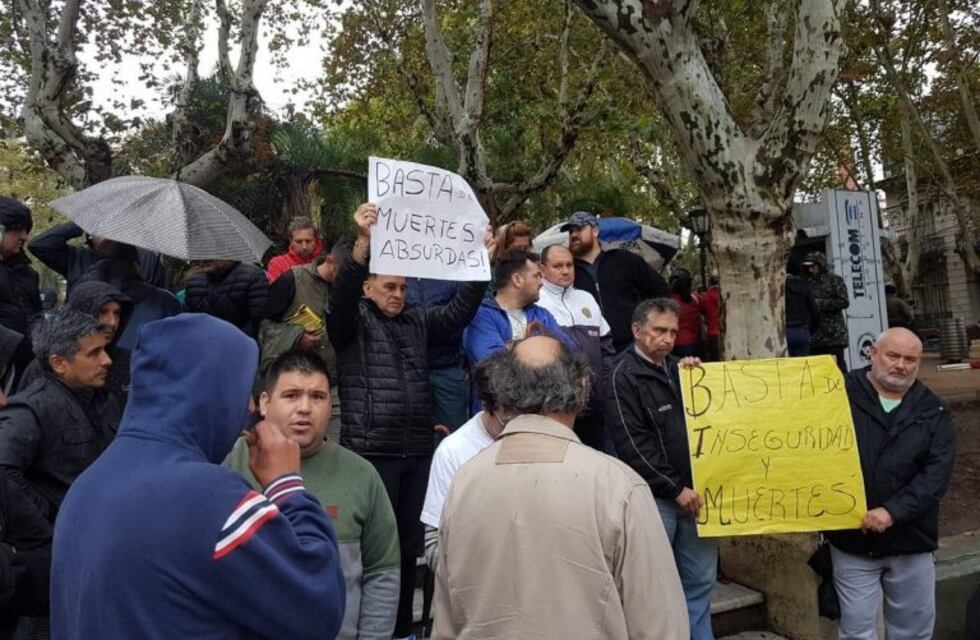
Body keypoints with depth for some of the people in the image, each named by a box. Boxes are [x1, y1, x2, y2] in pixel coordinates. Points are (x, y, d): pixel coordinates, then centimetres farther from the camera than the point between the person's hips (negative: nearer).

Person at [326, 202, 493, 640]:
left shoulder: (417, 323, 15)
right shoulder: (352, 322, 1)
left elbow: (460, 311, 6)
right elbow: (342, 293, -19)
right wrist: (363, 242, -35)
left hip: (418, 450, 5)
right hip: (372, 450, -5)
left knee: (409, 544, 13)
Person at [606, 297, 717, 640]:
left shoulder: (676, 368, 13)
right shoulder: (624, 375, -9)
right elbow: (633, 446, -14)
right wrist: (675, 488, -13)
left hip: (694, 491, 7)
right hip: (656, 497, -7)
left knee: (700, 579, 14)